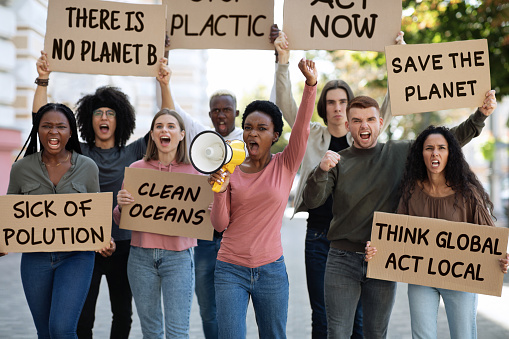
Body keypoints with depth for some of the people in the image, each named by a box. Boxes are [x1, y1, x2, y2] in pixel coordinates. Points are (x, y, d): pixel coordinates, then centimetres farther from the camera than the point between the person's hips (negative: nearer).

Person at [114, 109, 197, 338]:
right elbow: (121, 220, 9)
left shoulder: (193, 171, 1)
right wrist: (121, 205, -12)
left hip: (178, 256, -2)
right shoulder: (136, 169, 4)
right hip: (142, 256, 2)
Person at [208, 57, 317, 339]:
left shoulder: (284, 166, 1)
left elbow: (302, 129, -16)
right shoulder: (230, 170, 3)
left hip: (271, 270, 0)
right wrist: (220, 190, -17)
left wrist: (311, 84, -27)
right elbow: (220, 224, 0)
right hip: (231, 270, 0)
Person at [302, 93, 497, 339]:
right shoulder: (337, 162, 0)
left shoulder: (401, 153, 5)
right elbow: (311, 201, -12)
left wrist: (480, 115, -3)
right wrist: (321, 171, -31)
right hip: (342, 261, -1)